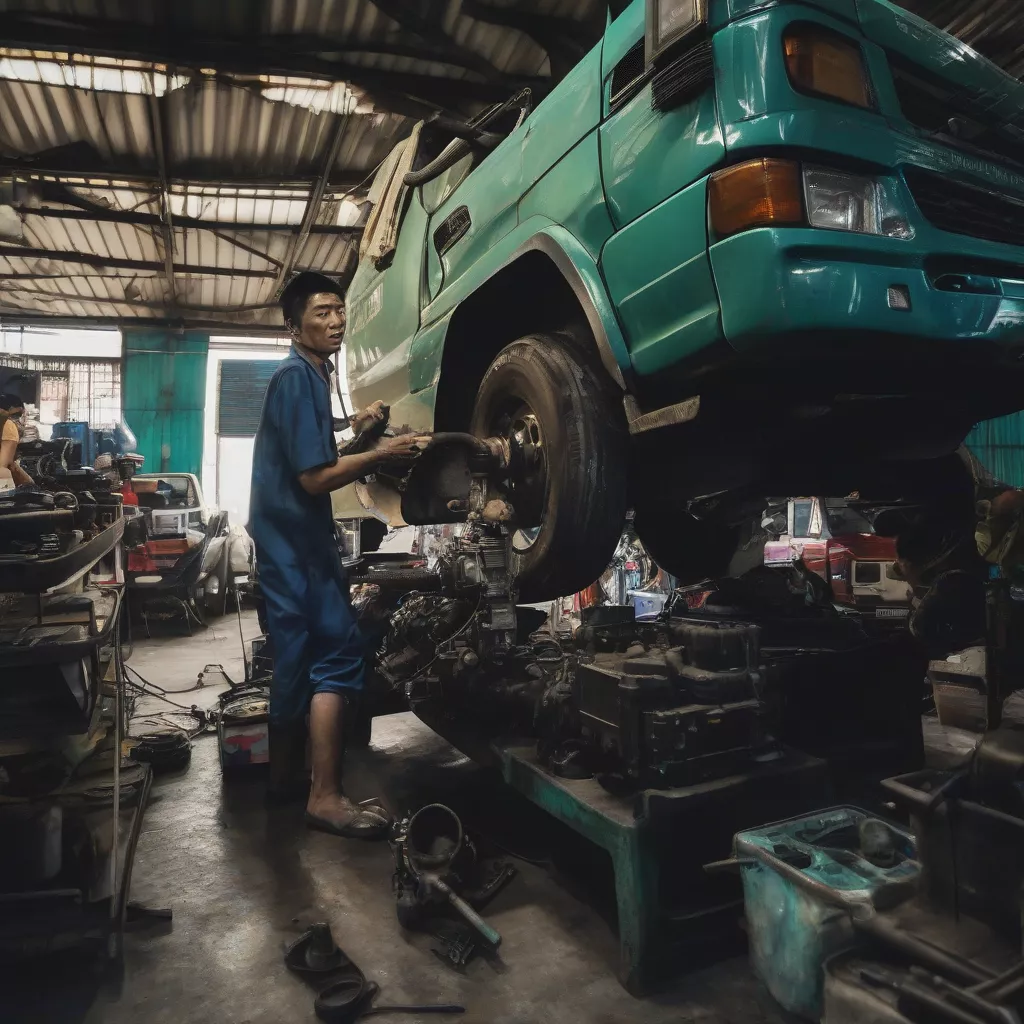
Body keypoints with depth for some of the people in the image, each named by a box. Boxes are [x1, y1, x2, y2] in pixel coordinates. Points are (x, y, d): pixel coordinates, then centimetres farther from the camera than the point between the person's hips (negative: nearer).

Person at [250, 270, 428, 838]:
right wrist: (381, 453, -14)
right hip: (297, 541, -10)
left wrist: (352, 429, 11)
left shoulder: (307, 375, 17)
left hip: (292, 539, 10)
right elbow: (315, 478, -19)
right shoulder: (297, 377, -14)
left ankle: (283, 775, 28)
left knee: (300, 657, 15)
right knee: (338, 653, -9)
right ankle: (326, 798, -4)